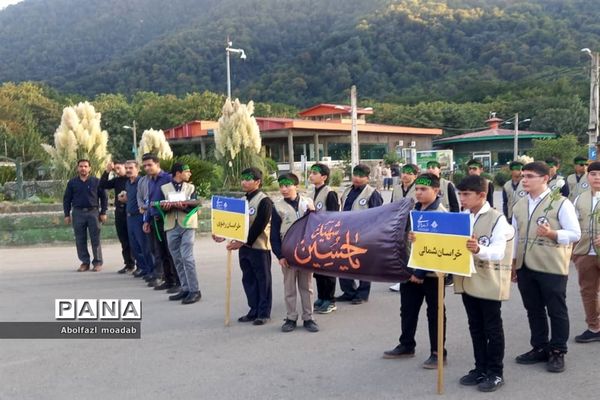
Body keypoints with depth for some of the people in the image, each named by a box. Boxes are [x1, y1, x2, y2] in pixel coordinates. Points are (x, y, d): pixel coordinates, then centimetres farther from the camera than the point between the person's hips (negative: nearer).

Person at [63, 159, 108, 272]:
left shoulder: (96, 181, 4)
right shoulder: (72, 183, 9)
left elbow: (104, 197, 5)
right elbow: (66, 199, 11)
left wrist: (103, 213, -1)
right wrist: (67, 215, 5)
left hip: (93, 212, -2)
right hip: (78, 213, 2)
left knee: (95, 239, -1)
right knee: (80, 240, 4)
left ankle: (97, 263, 5)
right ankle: (85, 262, 12)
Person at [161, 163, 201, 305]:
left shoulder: (191, 187, 8)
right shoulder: (164, 188, 9)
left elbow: (194, 207, -4)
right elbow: (162, 207, 1)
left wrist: (183, 206, -23)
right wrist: (166, 207, -21)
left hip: (187, 225, -2)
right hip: (171, 226, 2)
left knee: (187, 258, -11)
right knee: (177, 260, 5)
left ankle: (194, 290, -7)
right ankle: (185, 289, 14)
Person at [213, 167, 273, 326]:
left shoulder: (264, 201, -12)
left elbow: (259, 226, -19)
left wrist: (243, 242, -22)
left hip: (259, 247, -8)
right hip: (244, 246, 8)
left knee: (263, 280, 3)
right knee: (248, 280, 12)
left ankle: (264, 313, 11)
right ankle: (254, 311, 23)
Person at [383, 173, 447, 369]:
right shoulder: (413, 209, 9)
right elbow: (405, 233, 17)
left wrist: (420, 272, -20)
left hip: (430, 271, -7)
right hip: (410, 267, 7)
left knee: (434, 313, 5)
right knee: (408, 309, 15)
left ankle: (438, 353, 15)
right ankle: (406, 345, 31)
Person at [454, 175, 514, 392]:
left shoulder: (497, 219, -14)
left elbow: (499, 252, -25)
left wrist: (478, 249, -45)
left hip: (489, 283, -6)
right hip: (467, 281, 6)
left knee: (492, 328, 6)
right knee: (475, 327, 15)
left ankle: (496, 373, 18)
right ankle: (480, 369, 27)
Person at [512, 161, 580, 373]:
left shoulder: (561, 203, -8)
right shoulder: (519, 205, 10)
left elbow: (575, 234, -10)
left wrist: (552, 234, -27)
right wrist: (513, 262, 13)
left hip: (551, 267, -6)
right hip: (525, 267, 6)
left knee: (556, 311, 5)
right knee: (533, 310, 14)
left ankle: (557, 352, 17)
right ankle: (539, 348, 26)